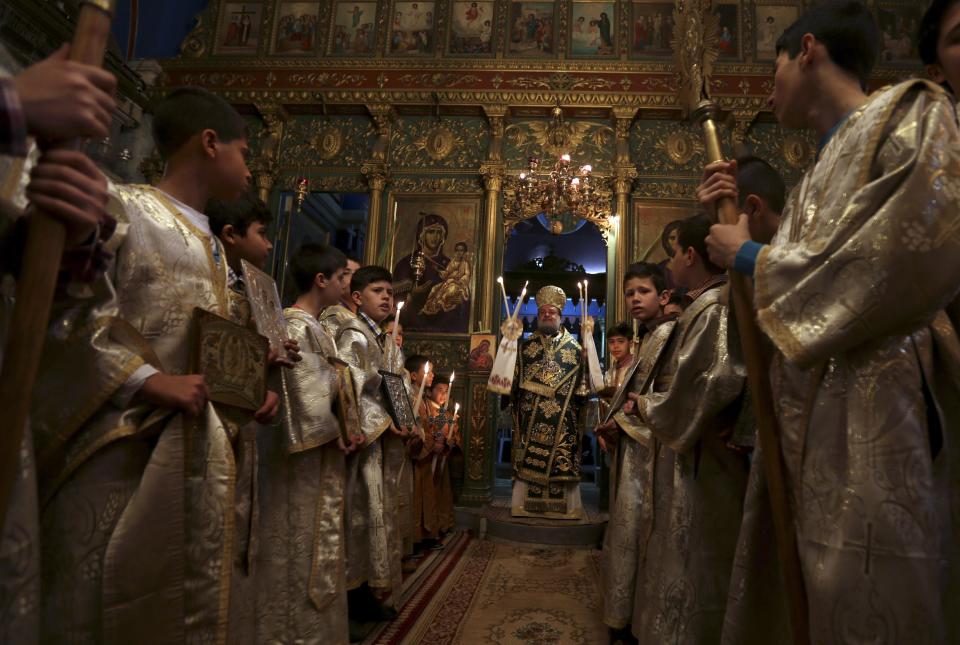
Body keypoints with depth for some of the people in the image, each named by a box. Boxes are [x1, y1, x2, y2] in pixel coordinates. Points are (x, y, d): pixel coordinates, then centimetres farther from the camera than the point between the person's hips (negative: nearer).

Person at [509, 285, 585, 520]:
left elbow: (583, 382, 5)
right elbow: (513, 379, 8)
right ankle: (525, 505, 9)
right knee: (527, 462, 0)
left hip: (563, 419, -1)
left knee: (563, 461, -1)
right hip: (529, 416, 1)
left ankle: (565, 507, 9)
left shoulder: (574, 347, 8)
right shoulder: (525, 346, 12)